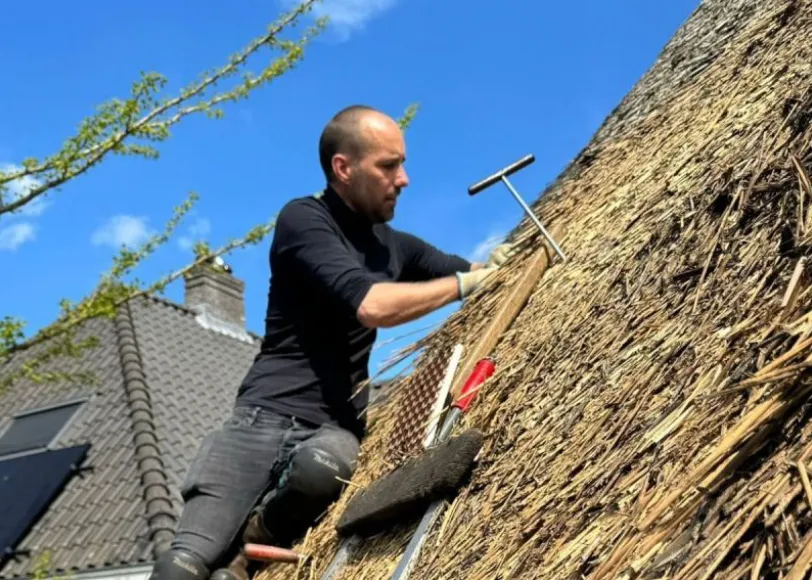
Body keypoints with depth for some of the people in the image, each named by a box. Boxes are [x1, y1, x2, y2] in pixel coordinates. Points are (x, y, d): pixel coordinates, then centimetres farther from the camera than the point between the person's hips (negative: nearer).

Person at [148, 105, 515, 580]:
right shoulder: (304, 220, -6)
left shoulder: (394, 244, 15)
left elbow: (469, 271, 30)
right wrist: (462, 284, -10)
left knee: (324, 464, -35)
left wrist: (502, 260, 6)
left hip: (335, 427, 4)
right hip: (266, 415, -4)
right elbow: (370, 304, -21)